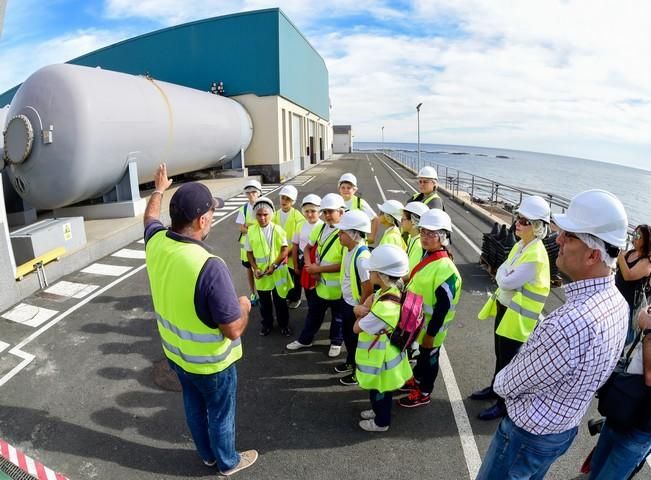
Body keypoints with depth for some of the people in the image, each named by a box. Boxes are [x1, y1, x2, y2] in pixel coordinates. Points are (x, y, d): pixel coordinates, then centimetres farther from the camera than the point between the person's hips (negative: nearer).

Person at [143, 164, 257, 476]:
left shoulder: (155, 242, -15)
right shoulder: (210, 267, -38)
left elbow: (151, 215, 11)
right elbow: (233, 330, -32)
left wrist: (159, 189, 29)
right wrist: (244, 307, -11)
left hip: (174, 352, 7)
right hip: (210, 362, -7)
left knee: (194, 405, 29)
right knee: (220, 414, 20)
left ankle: (207, 454, 53)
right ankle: (228, 462, 46)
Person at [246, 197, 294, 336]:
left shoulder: (278, 229, -8)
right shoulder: (251, 231, -5)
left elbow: (284, 250, -8)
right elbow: (249, 252, 1)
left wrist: (274, 265, -17)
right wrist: (255, 268, -10)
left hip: (278, 271, -1)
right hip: (261, 273, 2)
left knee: (280, 300, 11)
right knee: (264, 301, 16)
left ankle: (284, 324, 30)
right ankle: (267, 324, 36)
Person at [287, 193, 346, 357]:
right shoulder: (320, 229, 0)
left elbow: (344, 265, -23)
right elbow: (307, 248, 13)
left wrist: (318, 268, -19)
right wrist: (310, 266, -5)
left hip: (338, 286, -5)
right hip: (321, 282, 6)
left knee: (338, 316, 17)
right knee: (314, 312, 22)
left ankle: (336, 342, 39)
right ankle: (305, 339, 41)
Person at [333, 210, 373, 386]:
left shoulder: (362, 256, -31)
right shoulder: (348, 250, -4)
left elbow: (368, 289, -27)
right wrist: (347, 302, 15)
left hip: (356, 306, -8)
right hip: (346, 302, 8)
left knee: (357, 339, 13)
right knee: (348, 335, 26)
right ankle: (350, 362, 50)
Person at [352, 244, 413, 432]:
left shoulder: (385, 307, -38)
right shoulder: (393, 291, -8)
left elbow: (357, 328, -24)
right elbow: (357, 309, -1)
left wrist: (365, 309, -10)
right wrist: (366, 309, -23)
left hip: (381, 358, -8)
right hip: (382, 353, 8)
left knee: (379, 392, 17)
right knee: (378, 391, 30)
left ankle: (381, 422, 40)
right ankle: (378, 411, 52)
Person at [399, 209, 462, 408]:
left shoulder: (445, 268, -29)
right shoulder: (426, 255, -2)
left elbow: (443, 307, -25)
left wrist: (431, 334, -19)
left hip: (430, 327, -8)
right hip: (417, 322, 8)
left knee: (428, 358, 14)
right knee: (420, 355, 27)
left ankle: (423, 393, 34)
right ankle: (417, 380, 49)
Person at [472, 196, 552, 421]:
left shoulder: (536, 255, -27)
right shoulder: (520, 245, 2)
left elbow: (507, 282, -25)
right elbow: (502, 272, 7)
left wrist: (503, 276, -8)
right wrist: (506, 276, -10)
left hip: (518, 314, -8)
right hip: (504, 306, 8)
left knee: (508, 359, 7)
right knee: (500, 353, 24)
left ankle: (504, 404, 26)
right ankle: (495, 388, 44)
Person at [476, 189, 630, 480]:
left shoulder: (567, 325, -40)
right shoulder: (617, 302, -9)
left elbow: (509, 385, -24)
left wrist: (499, 382, -2)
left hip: (529, 435, -8)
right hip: (566, 427, 8)